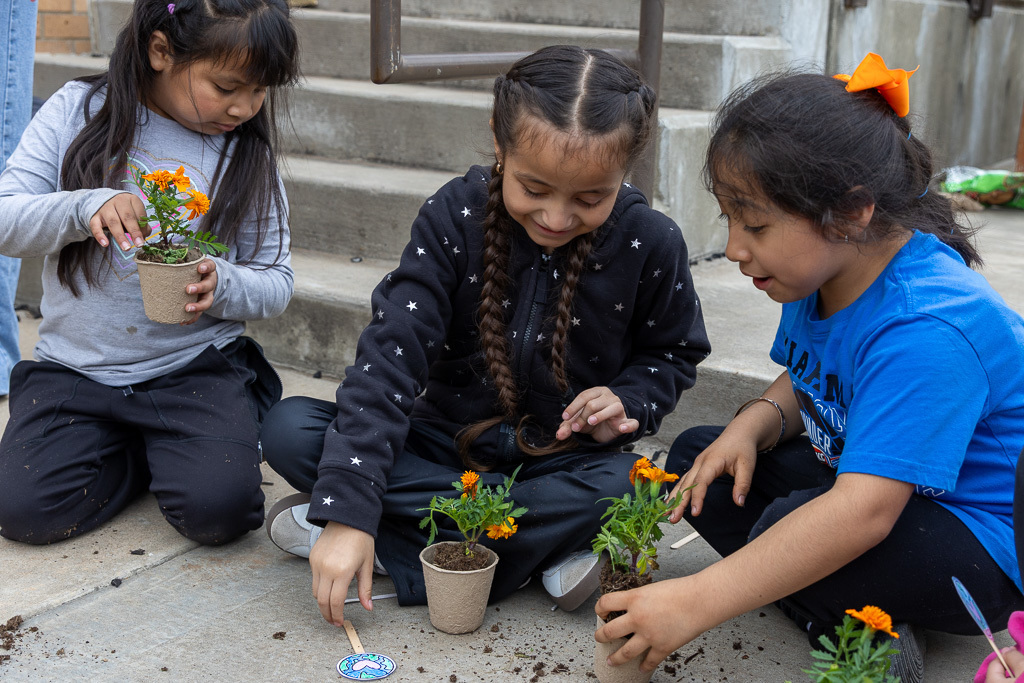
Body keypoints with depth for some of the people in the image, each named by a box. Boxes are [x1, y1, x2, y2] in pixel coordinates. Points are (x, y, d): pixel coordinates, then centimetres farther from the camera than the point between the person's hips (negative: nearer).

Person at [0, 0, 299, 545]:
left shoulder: (247, 151, -2)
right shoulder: (77, 112, -3)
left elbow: (276, 282, 0)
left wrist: (221, 286, -22)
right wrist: (85, 206, -26)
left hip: (196, 367, -1)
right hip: (76, 367, 1)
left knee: (219, 509, -22)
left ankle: (176, 450, 12)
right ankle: (129, 449, 11)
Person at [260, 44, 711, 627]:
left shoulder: (652, 245, -13)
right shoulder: (454, 218, -16)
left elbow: (673, 353, 7)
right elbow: (391, 354, -21)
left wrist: (627, 402, -17)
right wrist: (347, 507, -29)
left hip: (563, 459, -1)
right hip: (445, 442, 1)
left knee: (630, 487, -35)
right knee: (288, 430, -21)